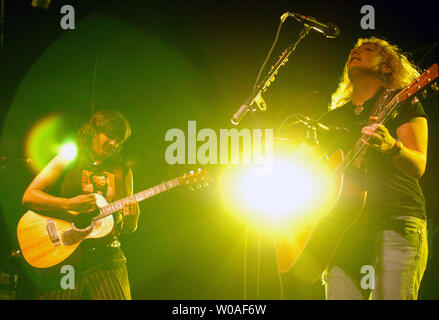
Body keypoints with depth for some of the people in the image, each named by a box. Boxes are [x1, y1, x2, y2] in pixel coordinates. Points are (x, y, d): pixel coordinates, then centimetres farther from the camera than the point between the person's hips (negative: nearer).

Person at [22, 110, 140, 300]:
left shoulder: (122, 172, 12)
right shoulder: (68, 160, 5)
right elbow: (28, 196, -4)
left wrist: (131, 221, -10)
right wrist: (69, 204, -17)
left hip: (105, 258, 2)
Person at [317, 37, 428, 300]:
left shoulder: (403, 104, 10)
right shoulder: (332, 118, 24)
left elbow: (418, 167, -4)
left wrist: (392, 147, -26)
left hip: (397, 221, -4)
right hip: (344, 228, 4)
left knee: (391, 294, -18)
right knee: (339, 294, -10)